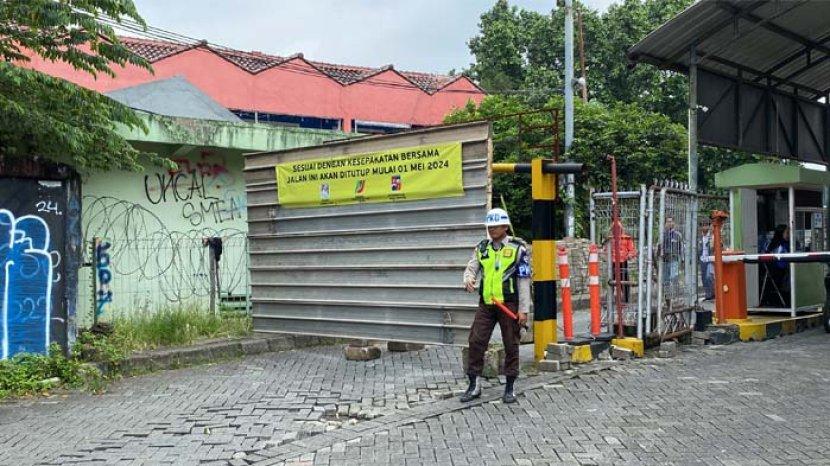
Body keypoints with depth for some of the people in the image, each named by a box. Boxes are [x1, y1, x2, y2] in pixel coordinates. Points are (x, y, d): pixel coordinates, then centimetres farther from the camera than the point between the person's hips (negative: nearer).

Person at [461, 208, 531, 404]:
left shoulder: (518, 248, -4)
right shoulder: (482, 248, 9)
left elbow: (524, 280, -5)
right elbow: (471, 268, 9)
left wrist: (523, 309, -9)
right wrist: (468, 279, -17)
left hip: (509, 304, -4)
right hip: (486, 304, 4)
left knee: (511, 345, 5)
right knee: (476, 342, 0)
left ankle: (509, 388, 17)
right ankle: (474, 385, 12)